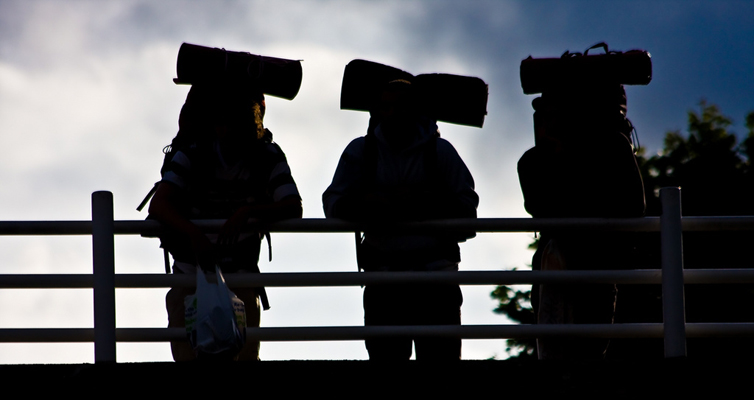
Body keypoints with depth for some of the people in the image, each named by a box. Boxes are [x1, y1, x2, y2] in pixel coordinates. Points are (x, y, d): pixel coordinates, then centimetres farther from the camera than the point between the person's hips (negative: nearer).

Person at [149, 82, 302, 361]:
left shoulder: (268, 159, -5)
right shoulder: (192, 156, -8)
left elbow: (294, 208, -17)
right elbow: (159, 205, -21)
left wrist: (247, 212, -35)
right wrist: (193, 233, -40)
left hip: (240, 278, 1)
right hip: (190, 275, 0)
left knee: (245, 354, -13)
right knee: (188, 355, -13)